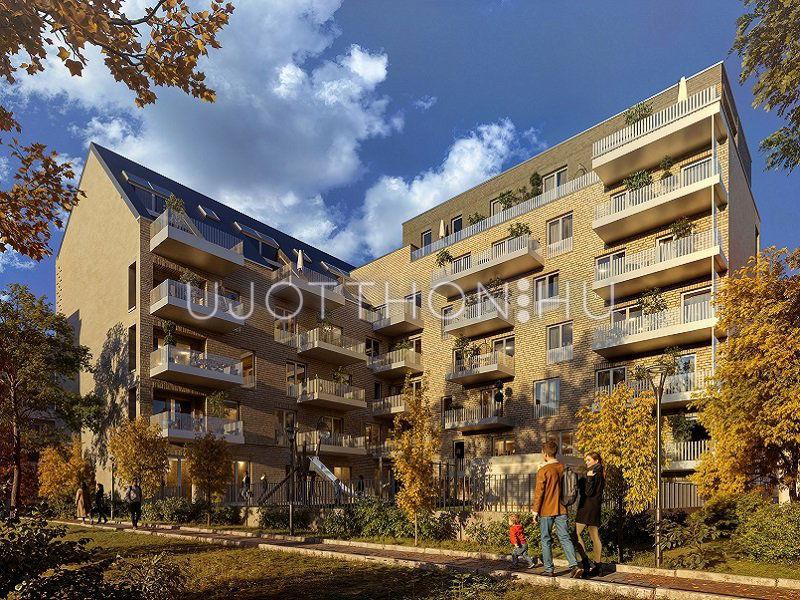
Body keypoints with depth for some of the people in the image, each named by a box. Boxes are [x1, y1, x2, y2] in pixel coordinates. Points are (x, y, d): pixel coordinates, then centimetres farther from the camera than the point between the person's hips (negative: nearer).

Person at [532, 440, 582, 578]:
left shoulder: (543, 470, -14)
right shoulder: (563, 468, 3)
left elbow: (539, 492, -12)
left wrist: (535, 511, -6)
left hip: (546, 511, -4)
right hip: (561, 510, 5)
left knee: (546, 540, 7)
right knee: (565, 538, 5)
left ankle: (549, 569, 11)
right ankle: (574, 565, -9)